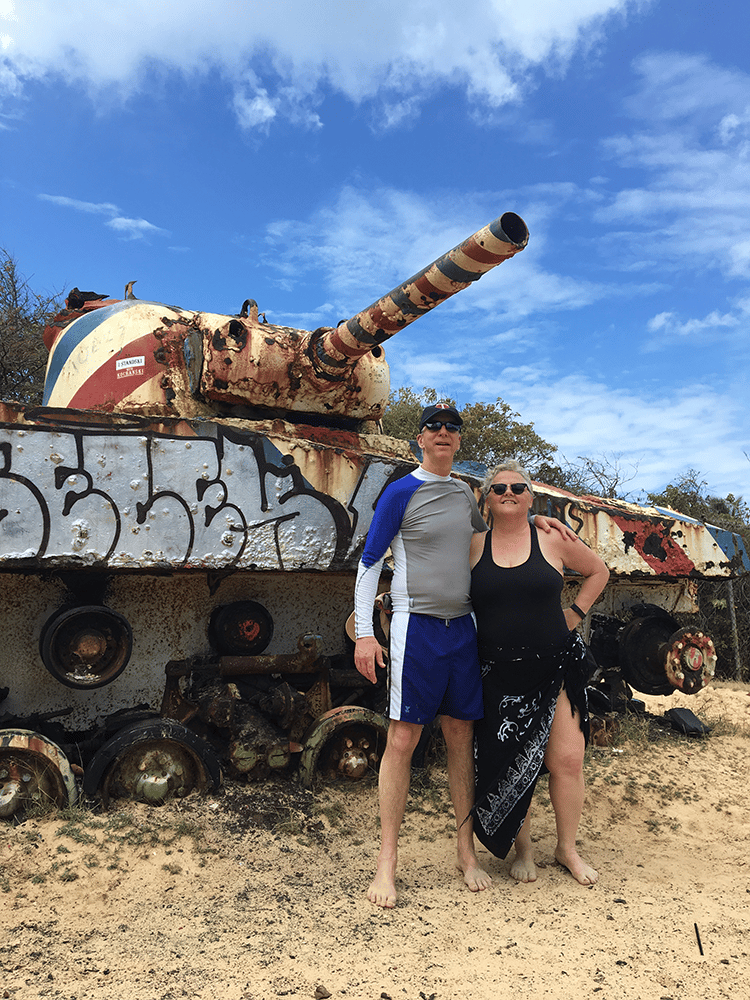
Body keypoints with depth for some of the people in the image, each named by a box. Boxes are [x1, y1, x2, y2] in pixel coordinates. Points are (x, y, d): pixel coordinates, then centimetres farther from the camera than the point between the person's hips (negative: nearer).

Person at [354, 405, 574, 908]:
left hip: (462, 628, 5)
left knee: (461, 737, 10)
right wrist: (364, 632, -10)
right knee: (402, 739, -5)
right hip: (416, 626, -5)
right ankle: (387, 862, 9)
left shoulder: (465, 493, 12)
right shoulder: (401, 492, -5)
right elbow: (370, 563, -4)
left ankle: (466, 851, 23)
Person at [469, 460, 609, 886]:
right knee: (509, 763, 6)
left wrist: (575, 614, 7)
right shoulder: (473, 547, 2)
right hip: (498, 673, 0)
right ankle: (523, 848, 30)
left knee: (568, 759, 2)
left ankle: (568, 848, 25)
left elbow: (599, 571, 16)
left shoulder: (554, 542, 1)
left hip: (555, 667, 0)